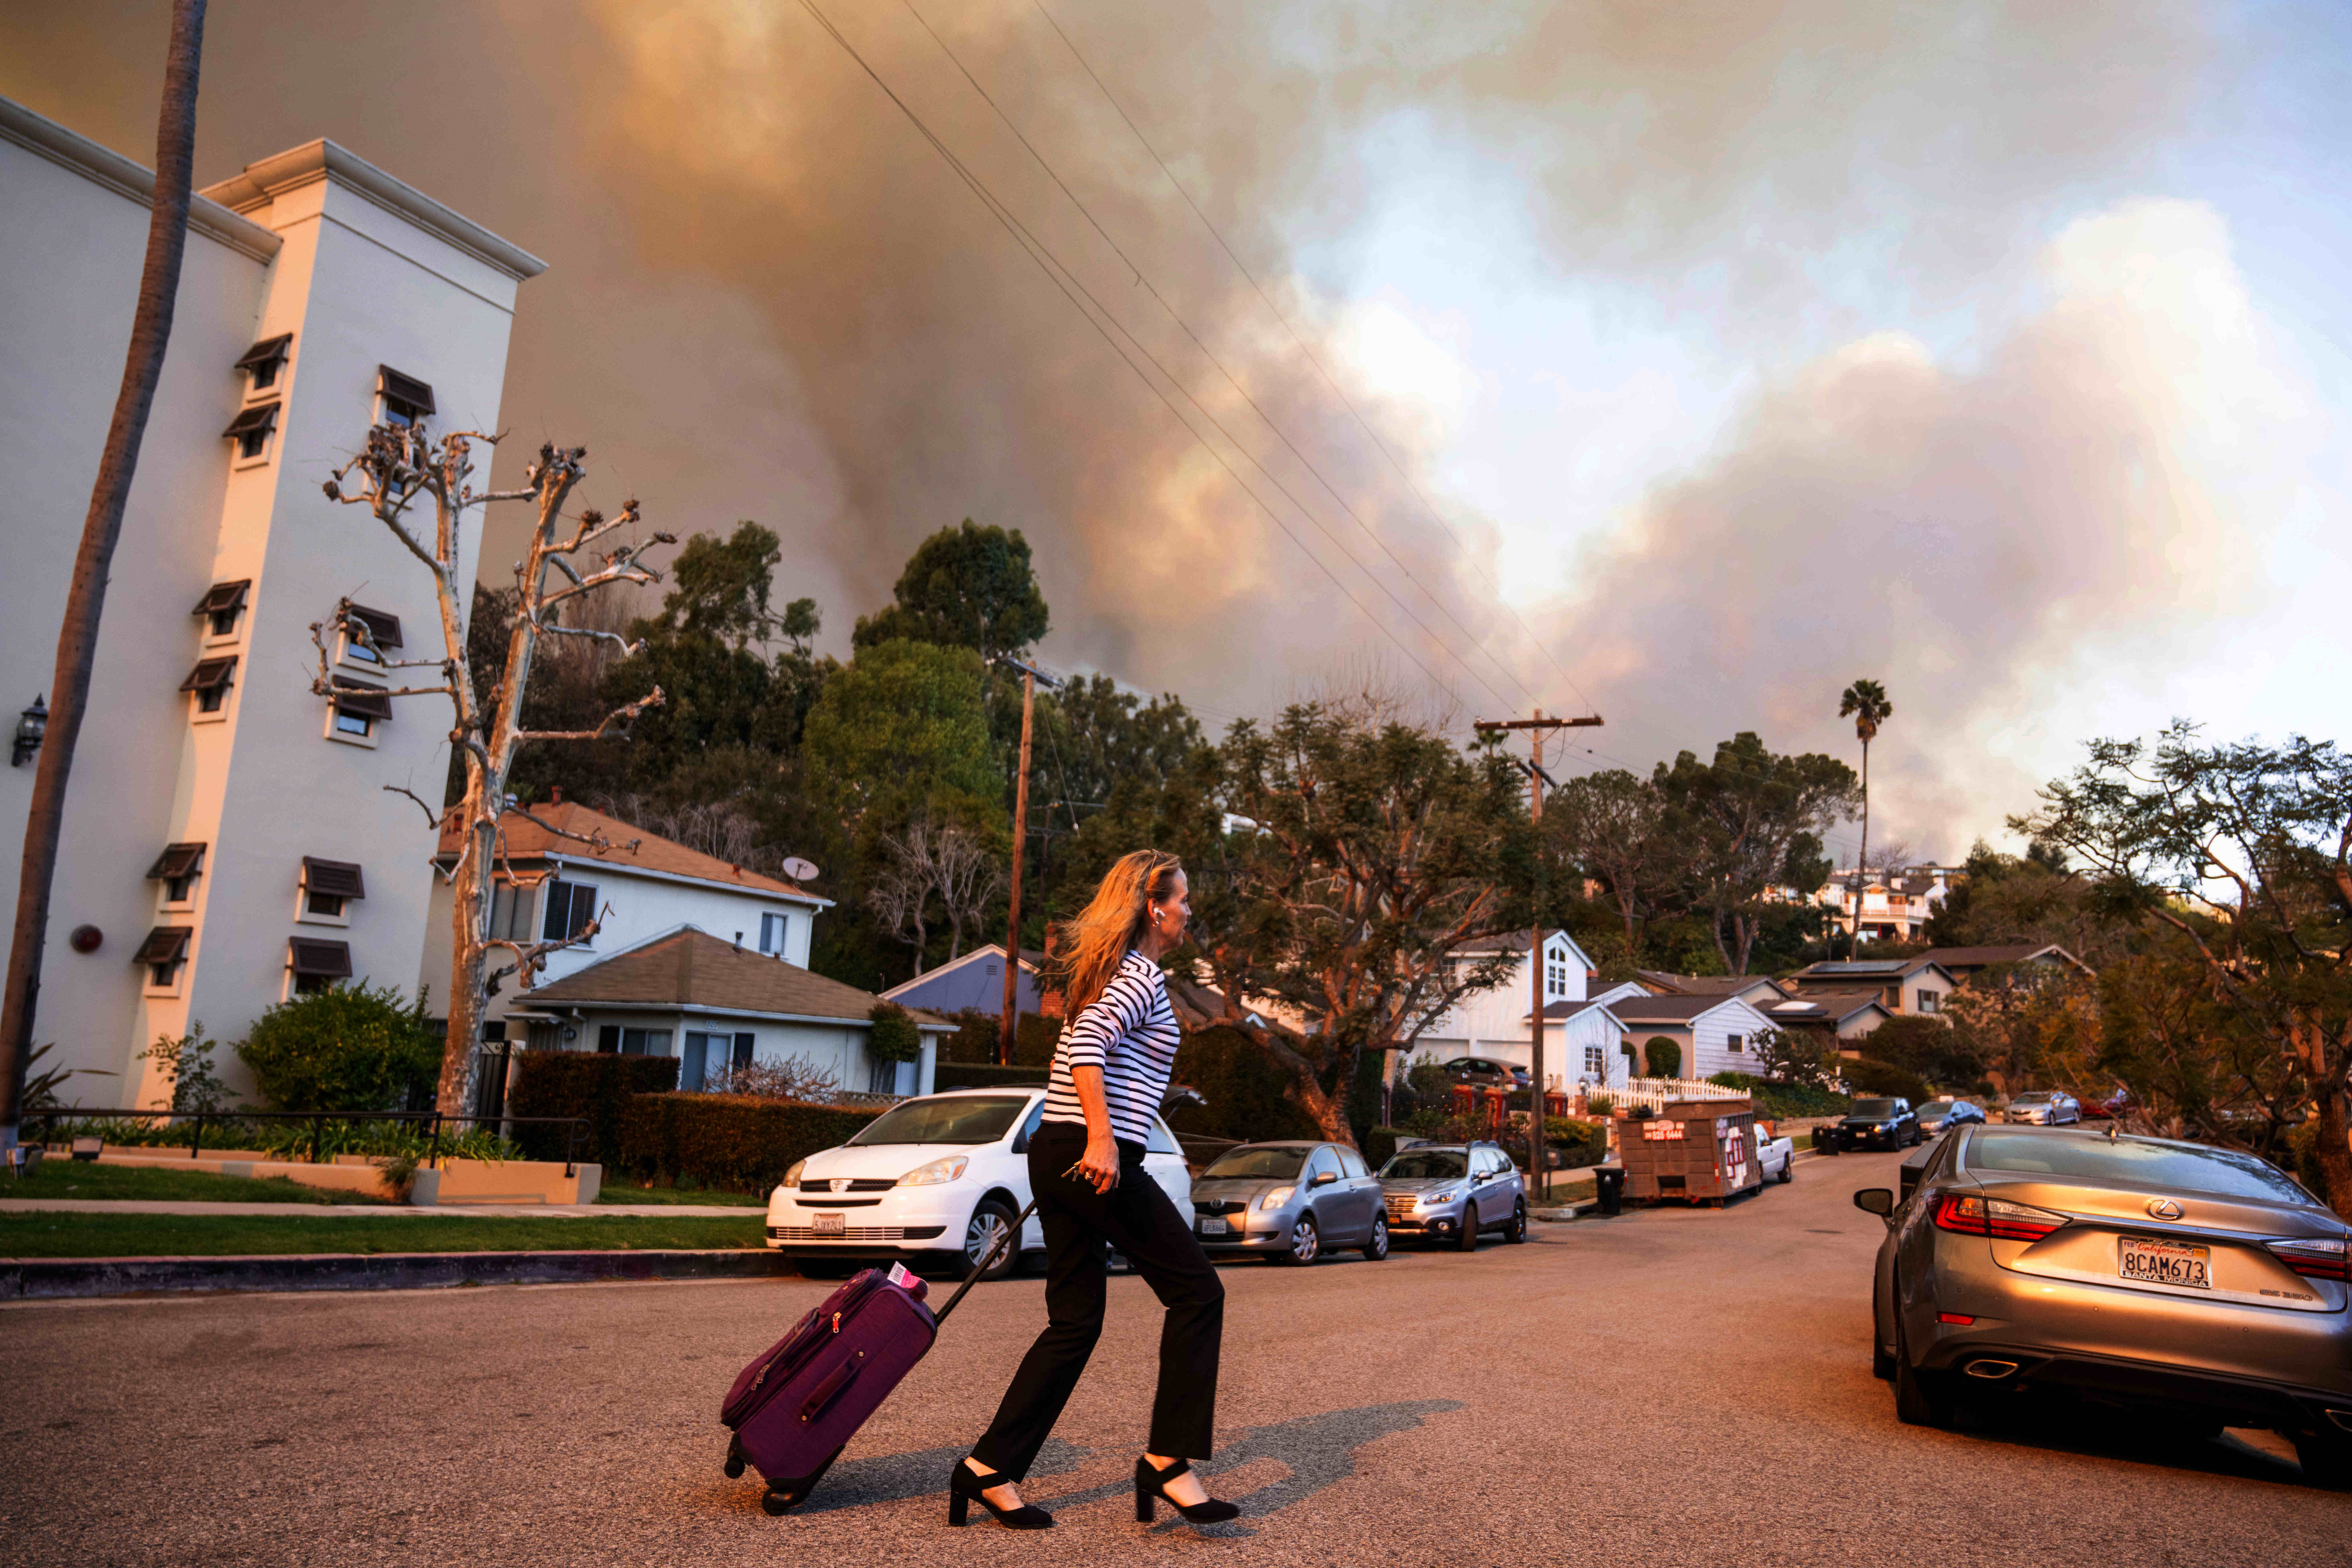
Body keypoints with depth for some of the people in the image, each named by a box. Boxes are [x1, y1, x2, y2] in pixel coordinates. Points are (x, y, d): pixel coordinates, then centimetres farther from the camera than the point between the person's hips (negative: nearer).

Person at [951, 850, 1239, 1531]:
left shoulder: (1111, 973, 21)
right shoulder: (1143, 976, -8)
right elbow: (1087, 1044, -24)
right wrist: (1102, 1140, -27)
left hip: (1057, 1157, 10)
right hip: (1101, 1164, -10)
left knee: (1075, 1322, 12)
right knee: (1197, 1290, 1)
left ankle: (991, 1468, 13)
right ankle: (1169, 1459, 3)